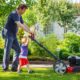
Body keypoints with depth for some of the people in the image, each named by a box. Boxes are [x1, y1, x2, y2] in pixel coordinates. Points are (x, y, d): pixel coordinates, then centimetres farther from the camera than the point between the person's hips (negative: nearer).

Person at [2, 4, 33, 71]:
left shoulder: (19, 16, 14)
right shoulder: (14, 14, -16)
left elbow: (24, 25, 13)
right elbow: (19, 24, -28)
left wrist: (30, 32, 2)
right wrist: (28, 31, -31)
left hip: (13, 35, 10)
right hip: (8, 34, -9)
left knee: (18, 50, 4)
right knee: (7, 50, -7)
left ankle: (14, 67, 7)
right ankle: (5, 67, 1)